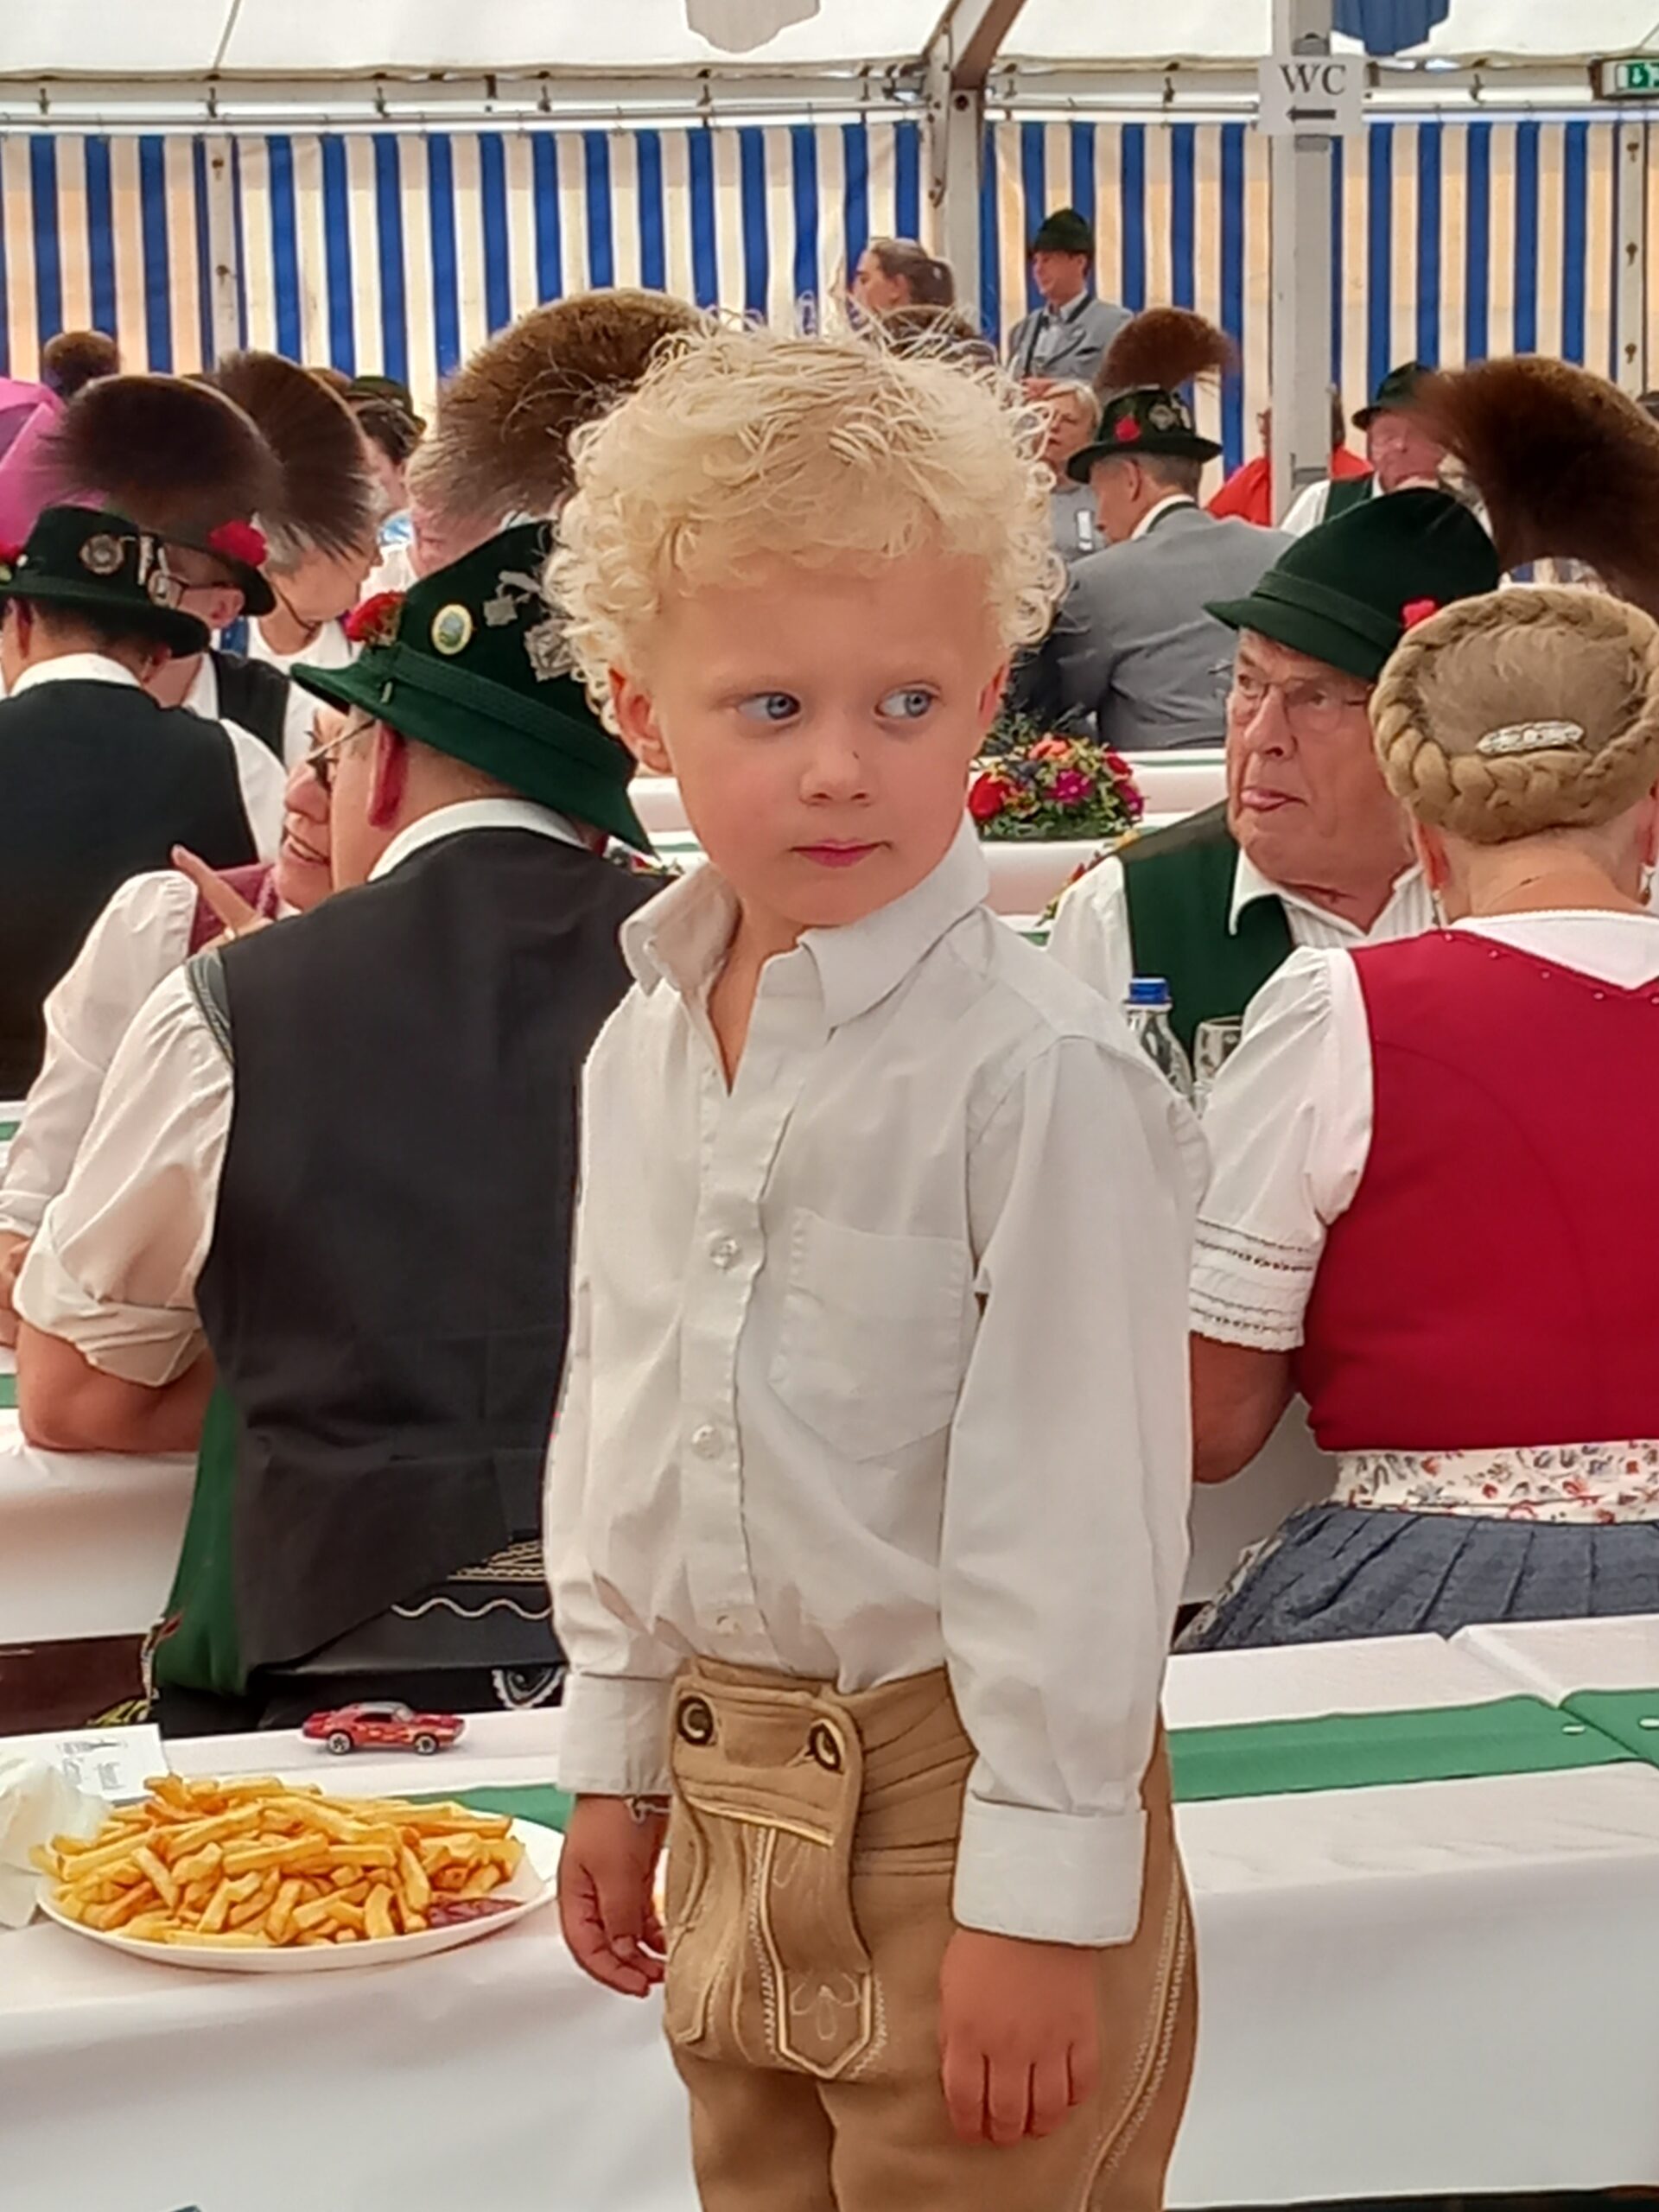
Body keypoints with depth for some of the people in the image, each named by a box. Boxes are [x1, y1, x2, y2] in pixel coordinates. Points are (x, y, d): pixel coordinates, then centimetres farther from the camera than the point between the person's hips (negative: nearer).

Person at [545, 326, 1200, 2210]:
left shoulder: (1038, 1076, -20)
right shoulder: (641, 1050, 3)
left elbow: (1076, 1504, -19)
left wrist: (1043, 1887, -16)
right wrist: (612, 1756, 15)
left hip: (955, 1772, -7)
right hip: (734, 1780, 7)